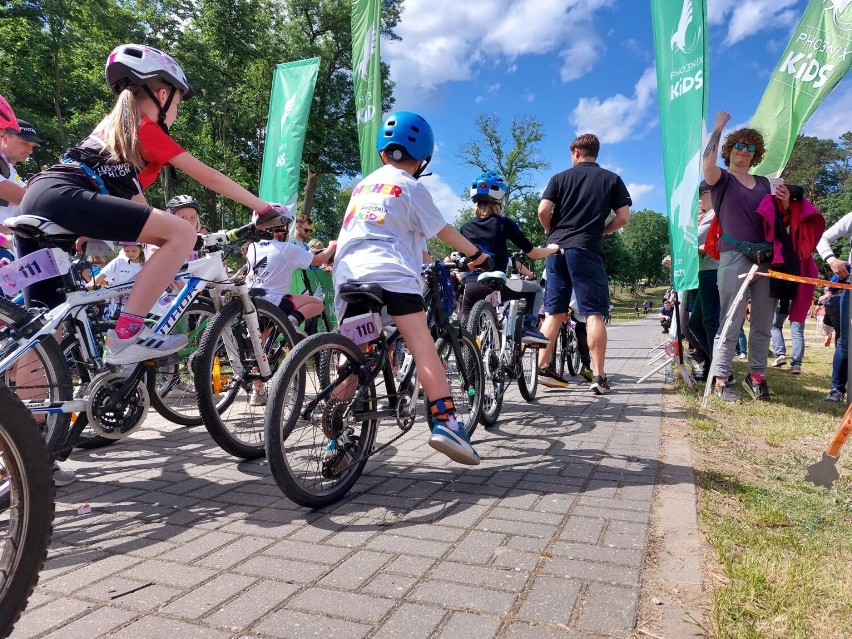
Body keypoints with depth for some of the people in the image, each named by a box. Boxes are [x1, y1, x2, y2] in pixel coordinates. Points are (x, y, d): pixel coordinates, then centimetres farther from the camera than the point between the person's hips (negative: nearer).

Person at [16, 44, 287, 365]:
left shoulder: (113, 126, 34)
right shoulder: (149, 130, 9)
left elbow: (133, 196, 37)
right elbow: (210, 178, 10)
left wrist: (168, 246, 42)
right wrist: (264, 208, 18)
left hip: (34, 200, 10)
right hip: (63, 197, -10)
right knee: (183, 233, -15)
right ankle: (126, 334, -17)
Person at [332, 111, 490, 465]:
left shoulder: (364, 184, 28)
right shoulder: (410, 187, 11)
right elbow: (444, 231, 14)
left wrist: (415, 251, 52)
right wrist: (476, 254, 29)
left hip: (347, 273, 6)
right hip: (390, 274, -5)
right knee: (423, 347, -8)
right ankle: (445, 423, -19)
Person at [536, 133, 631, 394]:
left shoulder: (560, 178, 11)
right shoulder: (612, 179, 9)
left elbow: (543, 210, -1)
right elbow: (624, 217, 2)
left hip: (556, 248, 3)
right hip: (586, 249, -3)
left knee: (553, 311, 8)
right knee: (594, 313, -2)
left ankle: (543, 368, 9)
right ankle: (598, 376, -5)